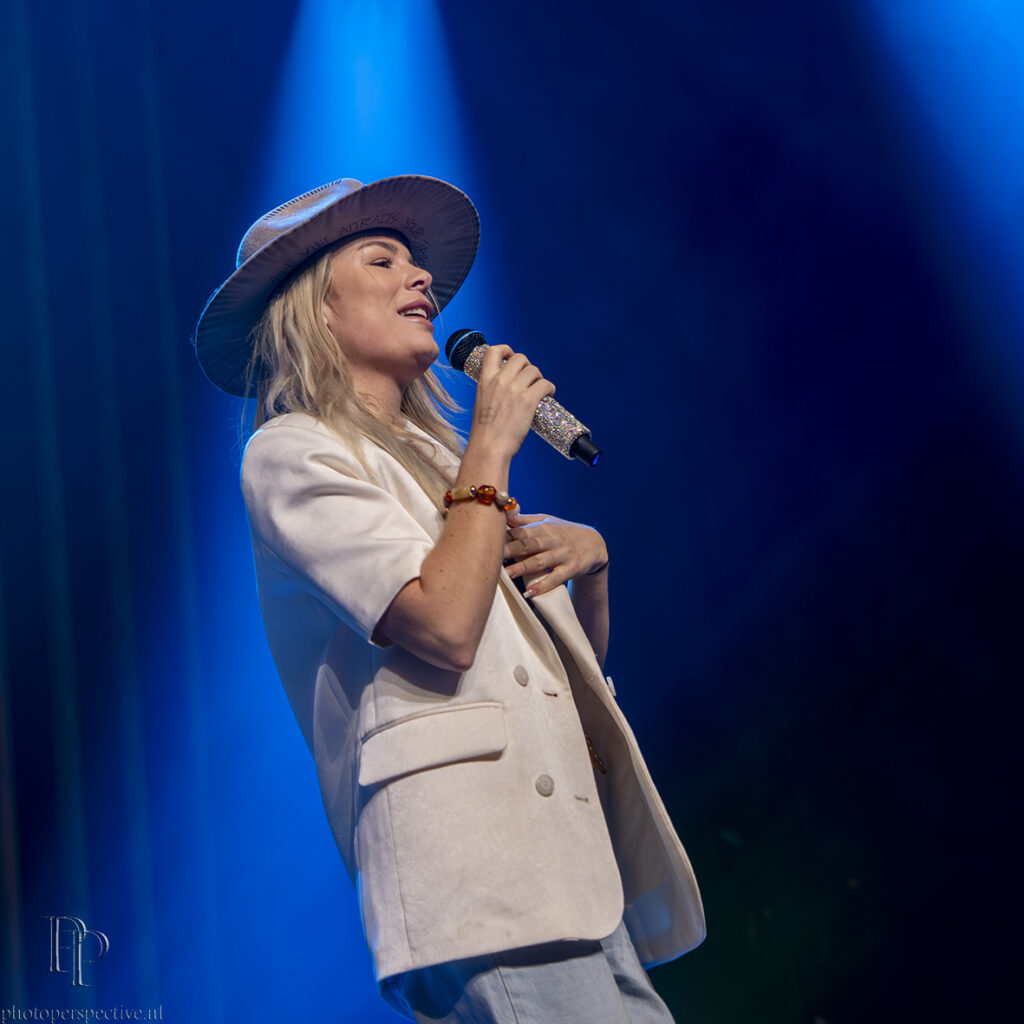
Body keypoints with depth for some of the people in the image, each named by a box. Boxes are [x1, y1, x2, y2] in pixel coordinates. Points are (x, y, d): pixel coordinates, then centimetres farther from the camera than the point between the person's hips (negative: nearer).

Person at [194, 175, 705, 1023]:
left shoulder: (435, 457, 25)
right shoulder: (292, 453, 1)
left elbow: (577, 657, 26)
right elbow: (446, 627, -15)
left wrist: (588, 557, 6)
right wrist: (492, 450, -4)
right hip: (465, 853, -8)